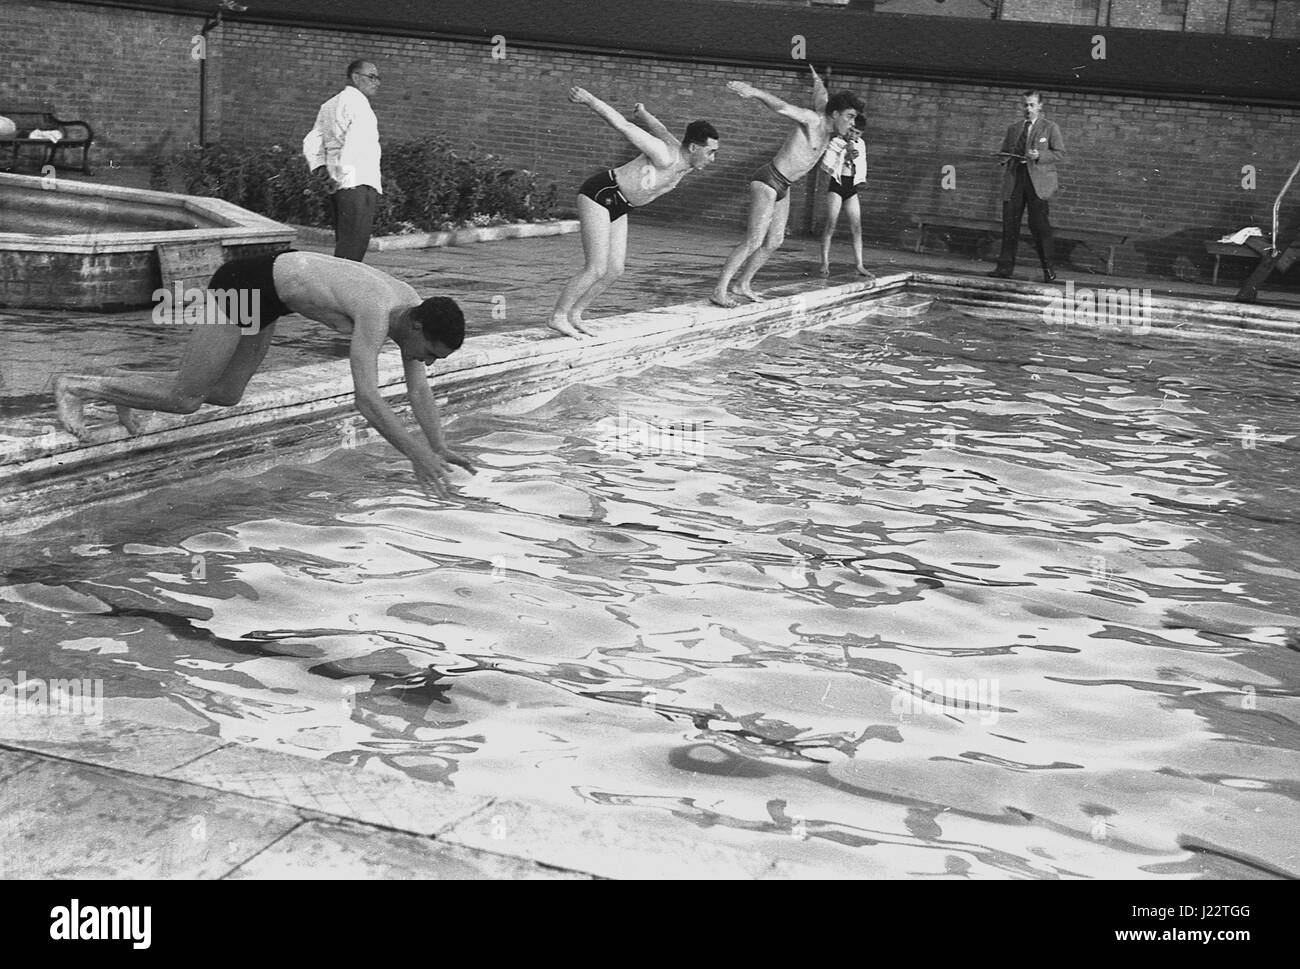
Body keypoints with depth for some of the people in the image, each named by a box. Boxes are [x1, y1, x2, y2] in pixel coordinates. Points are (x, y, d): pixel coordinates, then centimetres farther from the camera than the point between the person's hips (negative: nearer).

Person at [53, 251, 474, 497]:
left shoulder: (413, 306, -6)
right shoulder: (376, 315, -33)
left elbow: (418, 388, 4)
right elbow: (366, 400, -39)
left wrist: (439, 447, -1)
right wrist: (416, 454, -34)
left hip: (267, 288, 9)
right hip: (241, 285, -9)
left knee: (226, 395, 14)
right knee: (184, 399, -2)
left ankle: (125, 392, 29)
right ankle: (75, 386, 13)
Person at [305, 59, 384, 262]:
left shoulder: (330, 105, 22)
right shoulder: (357, 102, -8)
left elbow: (311, 142, 20)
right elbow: (355, 140, -23)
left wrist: (320, 168, 8)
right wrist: (341, 175, -20)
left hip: (338, 186, 9)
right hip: (358, 184, -9)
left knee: (344, 245, 13)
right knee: (352, 249, -11)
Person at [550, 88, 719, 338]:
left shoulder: (689, 164, -1)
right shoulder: (665, 156, -26)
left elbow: (660, 130, 17)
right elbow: (623, 125, -26)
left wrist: (643, 114, 36)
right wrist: (589, 99, -26)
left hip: (617, 208, 9)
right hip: (598, 194, -9)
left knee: (615, 271, 5)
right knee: (597, 270, -12)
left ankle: (574, 314, 19)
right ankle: (558, 317, 2)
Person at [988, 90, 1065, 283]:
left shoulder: (1050, 127, 7)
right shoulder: (1013, 129, 20)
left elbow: (1060, 152, 1)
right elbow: (1004, 153, 25)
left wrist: (1039, 156, -14)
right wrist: (1003, 158, 1)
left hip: (1037, 181, -4)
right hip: (1013, 180, 4)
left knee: (1039, 223, -9)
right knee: (1009, 224, -2)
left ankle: (1049, 269, -3)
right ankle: (1005, 267, 1)